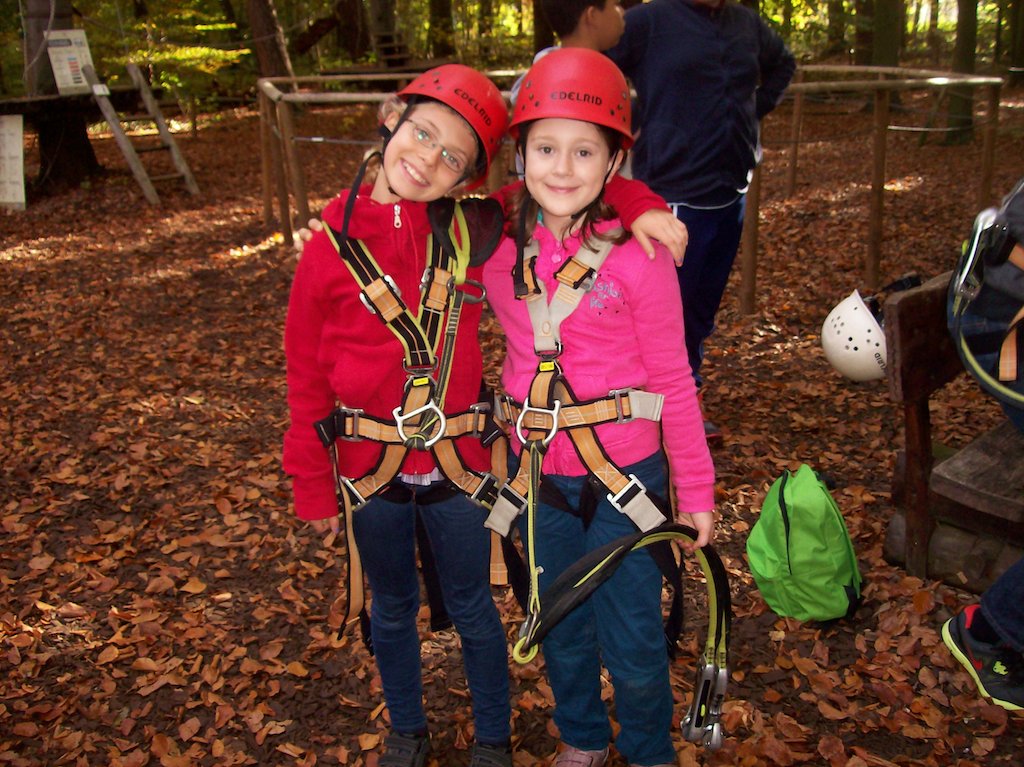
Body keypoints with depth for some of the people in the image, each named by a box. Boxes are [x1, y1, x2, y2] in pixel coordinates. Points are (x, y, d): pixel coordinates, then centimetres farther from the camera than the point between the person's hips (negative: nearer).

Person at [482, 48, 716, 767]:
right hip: (538, 473, 4)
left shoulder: (639, 254, -15)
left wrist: (696, 487, -4)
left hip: (625, 474, -3)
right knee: (561, 630, 22)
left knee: (633, 642, 9)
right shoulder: (501, 247, -6)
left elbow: (671, 378, -8)